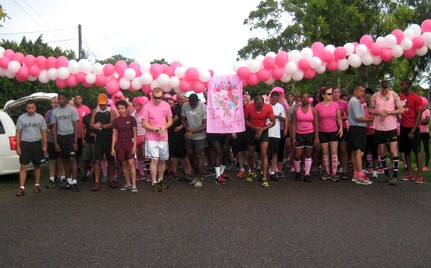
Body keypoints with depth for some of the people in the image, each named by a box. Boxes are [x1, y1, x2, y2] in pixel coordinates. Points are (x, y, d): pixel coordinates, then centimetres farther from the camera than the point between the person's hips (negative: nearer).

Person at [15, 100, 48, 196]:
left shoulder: (40, 118, 4)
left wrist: (44, 145, 0)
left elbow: (43, 132, 6)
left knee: (37, 166, 9)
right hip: (25, 144, -1)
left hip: (37, 143, 1)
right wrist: (18, 147, -2)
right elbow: (18, 133, 4)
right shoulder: (21, 118, 2)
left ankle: (37, 185, 20)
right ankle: (22, 188, -6)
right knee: (23, 166, -6)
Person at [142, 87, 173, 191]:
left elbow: (170, 121, 8)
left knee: (163, 160, 11)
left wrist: (164, 127, -13)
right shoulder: (147, 106, -8)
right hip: (151, 138, -4)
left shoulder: (166, 105, 3)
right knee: (154, 160, -9)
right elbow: (144, 124, -9)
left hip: (164, 138, 4)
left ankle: (160, 179, 27)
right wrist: (157, 129, -16)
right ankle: (154, 182, 1)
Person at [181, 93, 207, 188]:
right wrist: (187, 127, -17)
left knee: (199, 156, -1)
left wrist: (193, 131, -26)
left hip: (200, 136, -4)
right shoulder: (185, 106, -5)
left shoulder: (203, 107, -16)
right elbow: (183, 120, 5)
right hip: (189, 136, 5)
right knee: (190, 156, 11)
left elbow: (205, 124, -16)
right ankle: (198, 175, 30)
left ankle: (199, 179, 10)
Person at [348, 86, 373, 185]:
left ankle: (355, 174, 17)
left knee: (354, 152, 11)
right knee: (360, 152, -14)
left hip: (355, 129, 11)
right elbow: (359, 118, -18)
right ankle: (360, 176, -16)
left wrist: (367, 118, 8)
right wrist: (369, 119, -5)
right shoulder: (355, 101, -13)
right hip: (358, 129, -11)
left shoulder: (353, 101, 18)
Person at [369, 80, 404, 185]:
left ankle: (395, 176, 2)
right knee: (382, 152, 10)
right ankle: (386, 174, 23)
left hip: (391, 127, -3)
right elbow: (370, 110, 4)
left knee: (393, 151, -4)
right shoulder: (375, 96, 2)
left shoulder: (394, 95, -3)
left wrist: (388, 111, -17)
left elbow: (401, 110, -7)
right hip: (379, 128, 3)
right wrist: (379, 112, -14)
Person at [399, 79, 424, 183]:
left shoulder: (416, 98, -9)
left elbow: (419, 115, -11)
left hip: (413, 128, -6)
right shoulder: (400, 97, 6)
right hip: (403, 128, 6)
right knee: (406, 151, 7)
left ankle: (420, 175, 1)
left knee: (417, 150, -2)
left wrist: (413, 131, -15)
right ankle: (410, 174, 13)